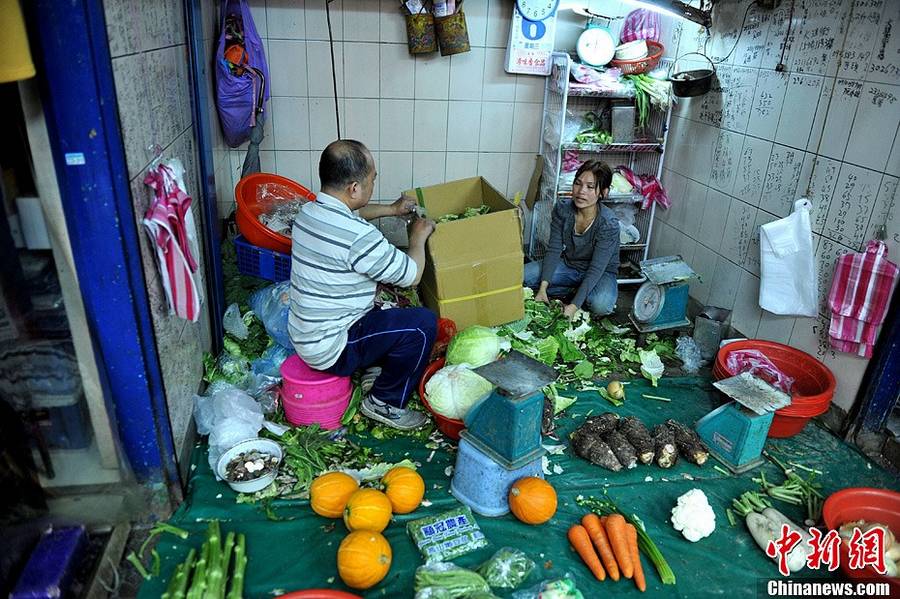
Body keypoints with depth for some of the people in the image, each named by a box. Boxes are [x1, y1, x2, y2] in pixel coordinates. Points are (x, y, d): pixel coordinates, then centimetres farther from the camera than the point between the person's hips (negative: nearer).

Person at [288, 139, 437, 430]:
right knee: (423, 323, -12)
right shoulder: (359, 237, -29)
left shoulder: (308, 211, 0)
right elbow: (411, 274, -15)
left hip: (304, 336, 9)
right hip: (329, 350, -9)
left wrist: (391, 209, 23)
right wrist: (418, 236, 2)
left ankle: (375, 369, 21)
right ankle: (384, 403, 3)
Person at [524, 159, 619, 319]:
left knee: (600, 304, -36)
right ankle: (573, 290, -2)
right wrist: (543, 288, -26)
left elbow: (596, 269, -30)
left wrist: (574, 306, -38)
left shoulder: (609, 224, -28)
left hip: (601, 273, -4)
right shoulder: (562, 209, -16)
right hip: (568, 265, 4)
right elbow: (554, 250, -15)